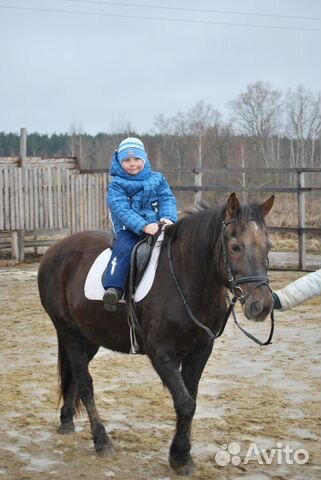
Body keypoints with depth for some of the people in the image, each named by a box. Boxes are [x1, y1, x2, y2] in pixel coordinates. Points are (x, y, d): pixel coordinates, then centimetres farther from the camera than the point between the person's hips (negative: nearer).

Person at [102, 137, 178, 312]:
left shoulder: (157, 179, 15)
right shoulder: (116, 185, 4)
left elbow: (167, 199, 5)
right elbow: (121, 209, -11)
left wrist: (168, 218, -20)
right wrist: (143, 226, -26)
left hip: (157, 227, 3)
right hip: (129, 230, -3)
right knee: (125, 248, -32)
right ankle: (113, 289, -42)